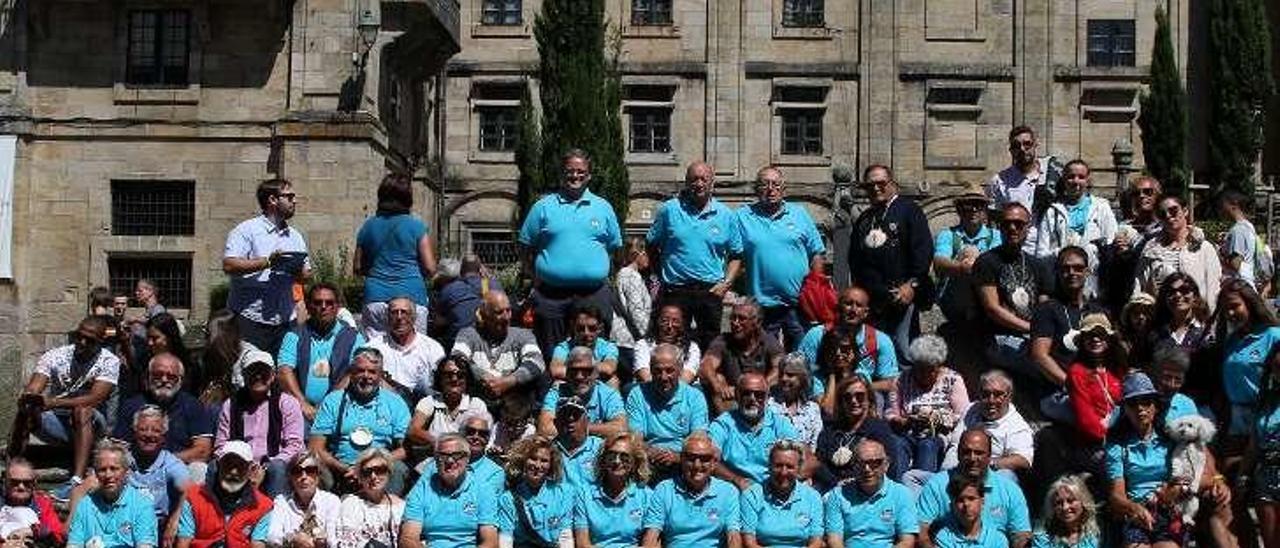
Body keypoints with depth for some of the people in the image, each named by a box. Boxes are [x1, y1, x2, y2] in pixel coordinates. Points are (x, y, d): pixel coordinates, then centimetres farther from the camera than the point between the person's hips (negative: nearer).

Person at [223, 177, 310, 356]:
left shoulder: (295, 236, 18)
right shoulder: (246, 231, -2)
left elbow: (306, 274, 19)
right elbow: (229, 265, -15)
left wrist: (298, 271, -5)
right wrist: (267, 262, -19)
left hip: (283, 320, 5)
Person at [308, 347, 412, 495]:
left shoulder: (395, 404, 13)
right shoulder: (332, 401, 13)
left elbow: (405, 449, 2)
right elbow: (315, 448, 5)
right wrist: (344, 469, -13)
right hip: (339, 471, 0)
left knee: (397, 468, -31)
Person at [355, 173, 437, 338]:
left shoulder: (368, 226, 9)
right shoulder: (416, 227, -1)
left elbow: (358, 268, 13)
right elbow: (430, 269, -3)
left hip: (375, 299, 3)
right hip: (411, 297, -3)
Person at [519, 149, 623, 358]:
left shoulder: (603, 208, 11)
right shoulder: (543, 207, 7)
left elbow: (615, 248, 16)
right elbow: (526, 248, 8)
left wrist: (601, 274, 7)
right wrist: (535, 277, 1)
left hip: (594, 295, 1)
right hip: (552, 294, -1)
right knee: (552, 357, 2)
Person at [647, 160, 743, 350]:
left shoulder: (726, 215, 6)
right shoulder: (669, 210, 2)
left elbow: (736, 255, 9)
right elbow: (652, 247, 8)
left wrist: (726, 283, -3)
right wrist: (662, 275, 1)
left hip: (711, 292, 1)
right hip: (675, 291, -1)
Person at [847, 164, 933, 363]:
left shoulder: (910, 210, 4)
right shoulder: (863, 219, 22)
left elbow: (923, 250, -5)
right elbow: (854, 259, 24)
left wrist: (911, 285, -13)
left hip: (902, 295, -5)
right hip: (870, 298, 5)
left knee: (902, 348, -11)